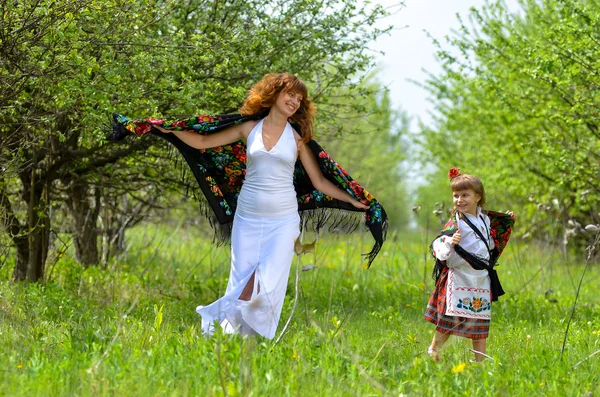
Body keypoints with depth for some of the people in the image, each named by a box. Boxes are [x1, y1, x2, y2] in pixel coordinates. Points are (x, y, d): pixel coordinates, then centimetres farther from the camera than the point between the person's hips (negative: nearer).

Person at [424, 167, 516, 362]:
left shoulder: (486, 219, 9)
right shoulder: (455, 222, -11)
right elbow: (438, 245, -21)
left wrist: (507, 223, 21)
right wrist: (450, 242, -42)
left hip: (481, 279, 6)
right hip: (459, 278, -6)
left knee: (480, 323, 10)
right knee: (449, 320, -3)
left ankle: (480, 361, 16)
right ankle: (433, 350, 15)